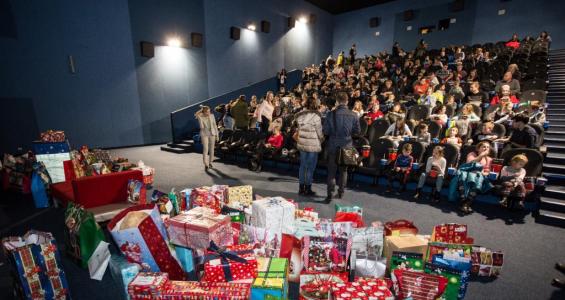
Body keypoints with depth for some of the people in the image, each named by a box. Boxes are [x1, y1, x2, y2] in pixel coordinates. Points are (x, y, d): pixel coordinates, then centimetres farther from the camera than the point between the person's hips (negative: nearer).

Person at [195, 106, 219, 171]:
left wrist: (216, 134, 5)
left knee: (211, 149, 8)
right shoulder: (200, 117, -11)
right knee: (205, 149, -10)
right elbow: (201, 127, -24)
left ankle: (210, 163, 22)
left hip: (212, 134, 3)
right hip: (204, 134, -3)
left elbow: (214, 125, 5)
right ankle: (206, 165, -3)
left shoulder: (212, 116, -3)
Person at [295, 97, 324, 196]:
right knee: (311, 167, 5)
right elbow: (319, 131, -6)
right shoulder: (316, 116, -13)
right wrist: (322, 140, 11)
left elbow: (299, 128, 7)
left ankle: (301, 188, 22)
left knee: (303, 165, 14)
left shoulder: (300, 115, 2)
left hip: (302, 143, 5)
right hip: (313, 144, -5)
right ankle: (308, 189, 14)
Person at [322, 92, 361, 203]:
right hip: (347, 146, 2)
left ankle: (330, 194, 2)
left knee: (331, 170, 6)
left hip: (333, 146, -2)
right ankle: (341, 192, 27)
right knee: (343, 170, 17)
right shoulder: (353, 115, -8)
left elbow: (325, 131, -10)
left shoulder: (331, 114, -13)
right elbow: (357, 131, 0)